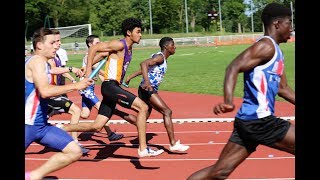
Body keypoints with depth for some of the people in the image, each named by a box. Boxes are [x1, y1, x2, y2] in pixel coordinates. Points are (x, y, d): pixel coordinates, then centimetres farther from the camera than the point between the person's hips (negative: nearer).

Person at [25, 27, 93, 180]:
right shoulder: (37, 61, -14)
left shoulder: (41, 62, 14)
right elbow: (45, 91, -28)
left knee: (75, 152, -1)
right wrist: (75, 86, -25)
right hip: (28, 125, -9)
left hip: (42, 125, 9)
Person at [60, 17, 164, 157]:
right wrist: (88, 71, -16)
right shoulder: (119, 45, -11)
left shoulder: (129, 48, 16)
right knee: (143, 107, -16)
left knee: (97, 126, 8)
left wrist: (89, 66, 16)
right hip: (110, 86, -10)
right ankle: (143, 149, -13)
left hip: (115, 88, 10)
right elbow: (93, 49, -14)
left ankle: (61, 129, 18)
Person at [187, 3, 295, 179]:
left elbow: (282, 88, 29)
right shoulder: (266, 45, -10)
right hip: (259, 120, -9)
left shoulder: (276, 51, 21)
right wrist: (228, 101, -37)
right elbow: (234, 67, -23)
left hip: (250, 120, 9)